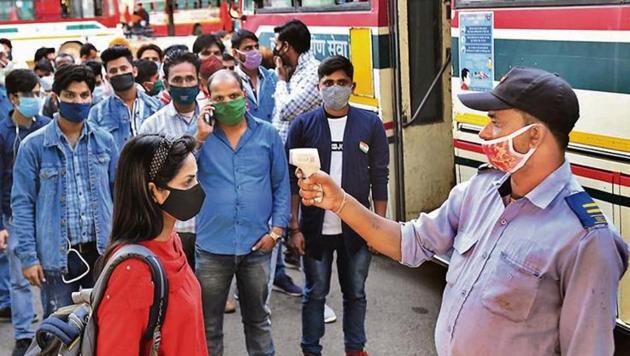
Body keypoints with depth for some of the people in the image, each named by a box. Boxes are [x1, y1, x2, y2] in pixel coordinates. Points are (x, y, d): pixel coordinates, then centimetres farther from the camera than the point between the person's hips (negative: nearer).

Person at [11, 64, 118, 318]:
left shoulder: (104, 141, 3)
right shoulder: (33, 146, -5)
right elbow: (22, 204, -3)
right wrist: (28, 256, -7)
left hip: (102, 251, 2)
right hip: (56, 255, -2)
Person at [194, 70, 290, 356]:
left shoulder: (267, 134, 2)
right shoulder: (202, 135, 1)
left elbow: (281, 185, 4)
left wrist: (277, 229, -4)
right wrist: (200, 137, -16)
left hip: (257, 244, 1)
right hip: (212, 245, 0)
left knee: (258, 318, 18)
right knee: (209, 323, 11)